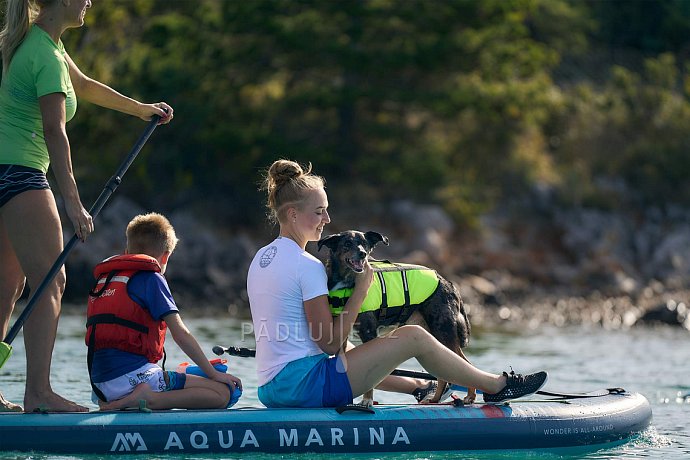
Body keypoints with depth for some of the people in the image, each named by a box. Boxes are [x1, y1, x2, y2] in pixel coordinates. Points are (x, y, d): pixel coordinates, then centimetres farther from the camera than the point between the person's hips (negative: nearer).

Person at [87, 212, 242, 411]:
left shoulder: (102, 280, 20)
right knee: (223, 393, -8)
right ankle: (147, 400, -21)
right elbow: (180, 334, -7)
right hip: (133, 376, -8)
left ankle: (118, 402, 5)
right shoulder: (151, 279, -2)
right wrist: (214, 373, 1)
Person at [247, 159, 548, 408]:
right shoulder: (307, 266, -14)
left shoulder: (260, 259, 14)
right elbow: (330, 343, -14)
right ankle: (497, 387, 11)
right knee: (413, 337, -3)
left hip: (272, 392, 9)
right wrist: (360, 291, -6)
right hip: (305, 384, -9)